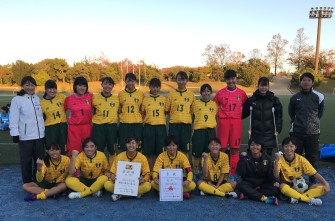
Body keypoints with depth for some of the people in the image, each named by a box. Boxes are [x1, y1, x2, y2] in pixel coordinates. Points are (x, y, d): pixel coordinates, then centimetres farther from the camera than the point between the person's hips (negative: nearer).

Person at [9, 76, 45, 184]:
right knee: (26, 161, 5)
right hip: (25, 136, -5)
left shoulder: (37, 98, 9)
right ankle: (28, 183, 19)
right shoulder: (17, 100, -7)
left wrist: (43, 130, 16)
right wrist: (15, 133, -13)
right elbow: (13, 119, -9)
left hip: (39, 135, 5)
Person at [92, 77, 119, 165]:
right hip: (98, 127, -1)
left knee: (112, 151, 10)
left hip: (112, 127, 1)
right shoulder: (95, 97, 1)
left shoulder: (117, 99, 3)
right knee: (98, 151, 5)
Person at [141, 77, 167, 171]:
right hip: (148, 127, 0)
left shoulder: (164, 99, 7)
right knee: (149, 152, 3)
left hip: (161, 127, 0)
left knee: (160, 152, 2)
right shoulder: (145, 99, 6)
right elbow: (142, 113, 11)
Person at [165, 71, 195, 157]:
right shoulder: (171, 94, 5)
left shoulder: (191, 94, 6)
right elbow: (166, 110, 8)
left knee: (185, 149, 5)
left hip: (187, 124, 0)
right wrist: (175, 115, -2)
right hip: (174, 124, 0)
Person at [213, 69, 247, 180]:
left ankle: (232, 174, 13)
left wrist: (239, 116, 9)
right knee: (221, 148, 0)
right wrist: (220, 116, 2)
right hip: (223, 121, -1)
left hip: (236, 122, 1)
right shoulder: (220, 93, 3)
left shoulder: (241, 93, 6)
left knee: (235, 149, 3)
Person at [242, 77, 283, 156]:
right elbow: (244, 113, 14)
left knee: (267, 155, -1)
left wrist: (278, 129, -1)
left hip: (269, 134, -1)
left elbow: (279, 116, 4)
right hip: (255, 134, 1)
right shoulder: (251, 100, 4)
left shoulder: (274, 100, 2)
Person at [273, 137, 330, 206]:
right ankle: (310, 199, -33)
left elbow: (314, 173, -4)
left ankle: (296, 198, -30)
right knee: (282, 186, -39)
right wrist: (277, 161, -35)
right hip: (287, 187, -3)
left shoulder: (301, 159, -5)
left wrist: (326, 183, -19)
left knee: (323, 188, -17)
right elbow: (276, 176, -25)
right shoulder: (280, 159, -11)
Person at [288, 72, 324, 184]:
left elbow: (320, 112, 12)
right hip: (296, 132, 1)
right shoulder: (294, 97, 0)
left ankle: (313, 179, 22)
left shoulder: (318, 96, -3)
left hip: (313, 132, -1)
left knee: (312, 157, 7)